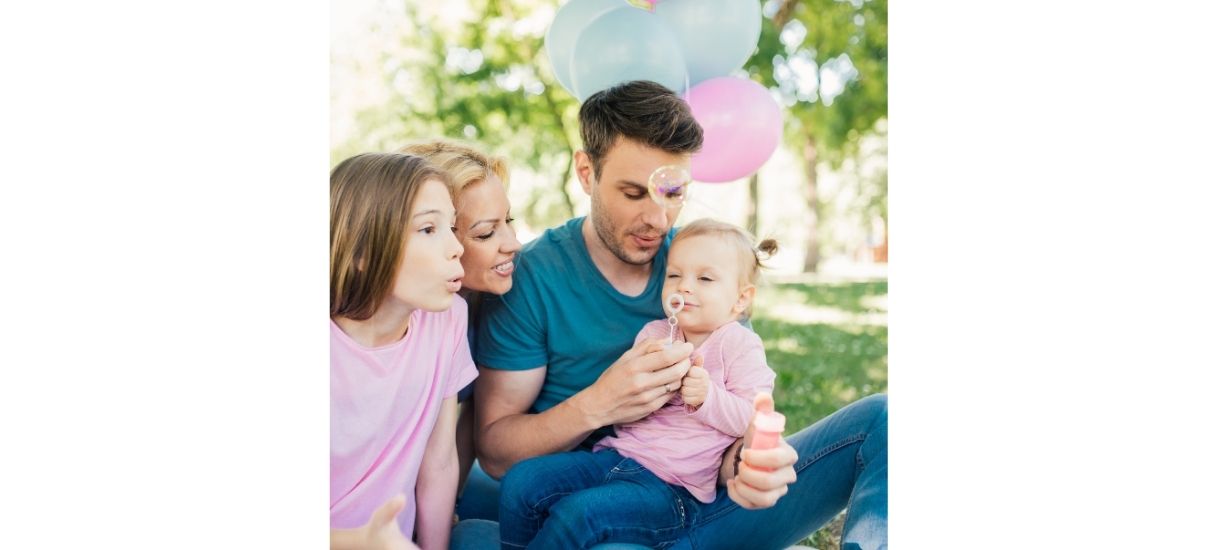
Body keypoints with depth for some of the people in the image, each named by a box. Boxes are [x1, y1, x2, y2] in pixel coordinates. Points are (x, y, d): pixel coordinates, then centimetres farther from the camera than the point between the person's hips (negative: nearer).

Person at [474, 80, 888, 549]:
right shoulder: (530, 277, -8)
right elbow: (493, 450, -6)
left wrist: (743, 458, -22)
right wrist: (596, 407, -24)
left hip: (706, 505, 4)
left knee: (879, 418, -11)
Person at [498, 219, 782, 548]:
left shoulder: (740, 345, -1)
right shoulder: (653, 333, 13)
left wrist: (708, 397, -23)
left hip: (671, 485, -6)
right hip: (616, 455, 6)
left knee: (577, 513, -28)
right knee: (521, 481, -10)